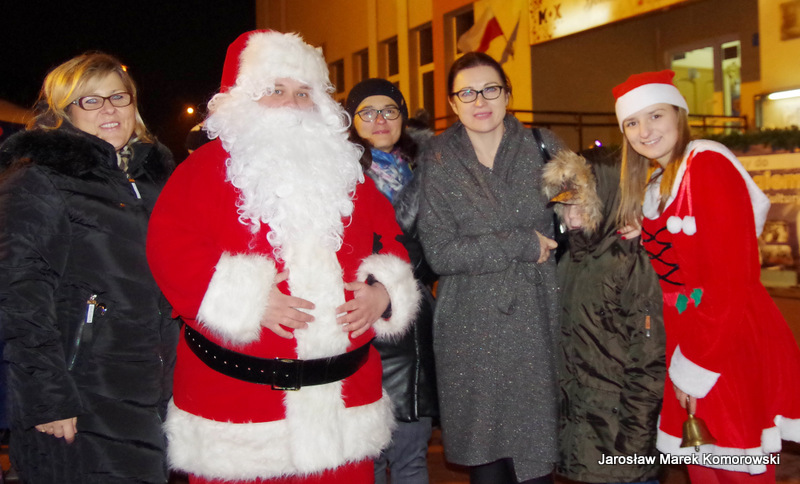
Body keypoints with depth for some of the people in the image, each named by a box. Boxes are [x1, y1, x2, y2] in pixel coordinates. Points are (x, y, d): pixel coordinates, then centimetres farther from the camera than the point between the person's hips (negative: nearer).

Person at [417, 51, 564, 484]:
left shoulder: (543, 147, 7)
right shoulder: (439, 162, 1)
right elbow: (439, 253, -7)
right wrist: (521, 245, -10)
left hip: (535, 322, 1)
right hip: (472, 330, -1)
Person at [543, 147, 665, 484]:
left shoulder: (631, 264, -14)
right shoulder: (570, 261, 8)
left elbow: (649, 362, -15)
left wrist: (635, 437, -15)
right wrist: (560, 417, 12)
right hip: (577, 430, 7)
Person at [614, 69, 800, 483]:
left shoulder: (707, 163, -13)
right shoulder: (652, 185, 12)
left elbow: (731, 282, -19)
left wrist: (697, 368, -16)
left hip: (734, 351, -8)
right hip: (689, 346, 8)